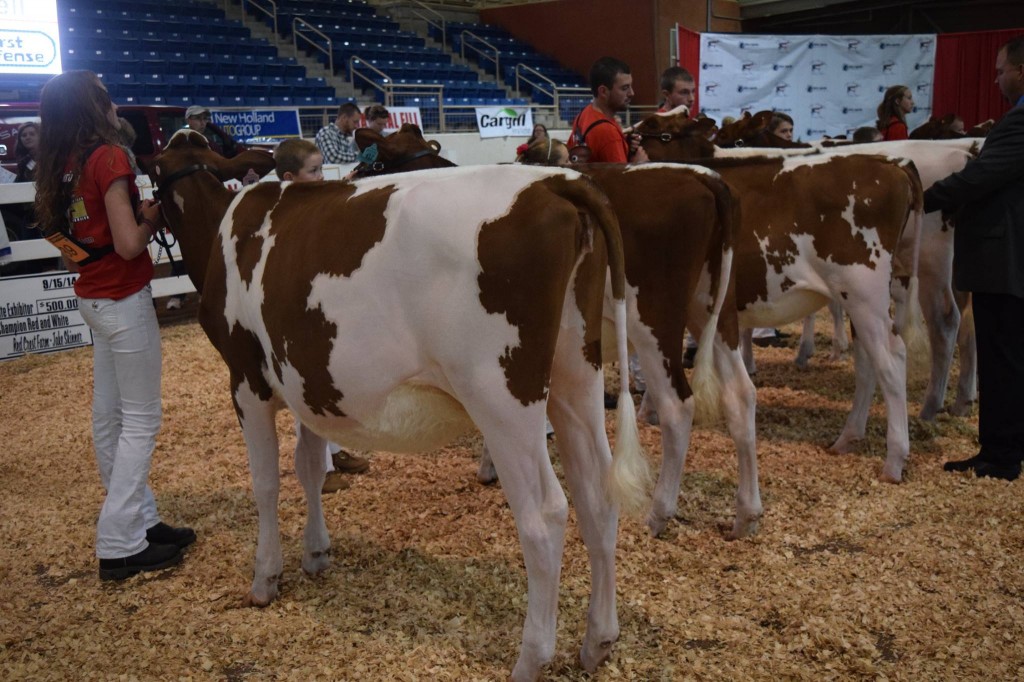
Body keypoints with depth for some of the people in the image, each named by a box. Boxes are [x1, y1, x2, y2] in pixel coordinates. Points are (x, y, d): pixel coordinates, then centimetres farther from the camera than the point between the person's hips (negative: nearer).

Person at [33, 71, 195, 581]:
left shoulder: (62, 165, 7)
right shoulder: (108, 157, -17)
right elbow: (128, 244, -22)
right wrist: (151, 219, -3)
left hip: (92, 298, 8)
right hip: (124, 300, -8)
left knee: (109, 416, 13)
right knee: (140, 420, 0)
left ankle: (139, 521, 26)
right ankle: (119, 547, 4)